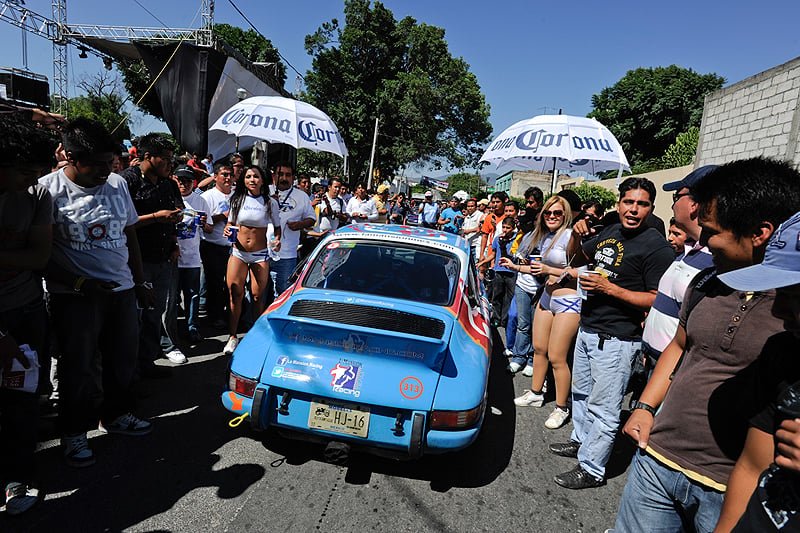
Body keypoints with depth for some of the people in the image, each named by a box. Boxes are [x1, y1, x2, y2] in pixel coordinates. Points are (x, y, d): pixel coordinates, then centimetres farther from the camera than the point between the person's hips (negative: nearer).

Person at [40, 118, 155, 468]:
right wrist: (78, 282, -18)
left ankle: (116, 414, 35)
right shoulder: (49, 189, -10)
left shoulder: (118, 184, 6)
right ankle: (74, 433, 25)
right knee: (79, 367, 5)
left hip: (122, 290, 5)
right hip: (75, 296, -5)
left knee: (123, 359, 14)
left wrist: (140, 283, 12)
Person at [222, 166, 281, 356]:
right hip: (238, 252, 1)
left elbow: (277, 226, 9)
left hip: (260, 254, -1)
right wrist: (227, 230, -6)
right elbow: (231, 222, 16)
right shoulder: (237, 199, 4)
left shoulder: (270, 202, 0)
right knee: (235, 295, -1)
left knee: (258, 297, 3)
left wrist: (277, 240, -10)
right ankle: (232, 337, 10)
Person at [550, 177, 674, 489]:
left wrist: (610, 288, -24)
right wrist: (577, 235, 0)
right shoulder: (609, 232, 7)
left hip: (615, 340, -9)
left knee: (602, 407, 2)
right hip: (587, 330, 9)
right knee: (581, 393, 24)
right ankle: (581, 441, 45)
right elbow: (576, 258, 20)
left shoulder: (656, 247, -16)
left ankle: (591, 470, 17)